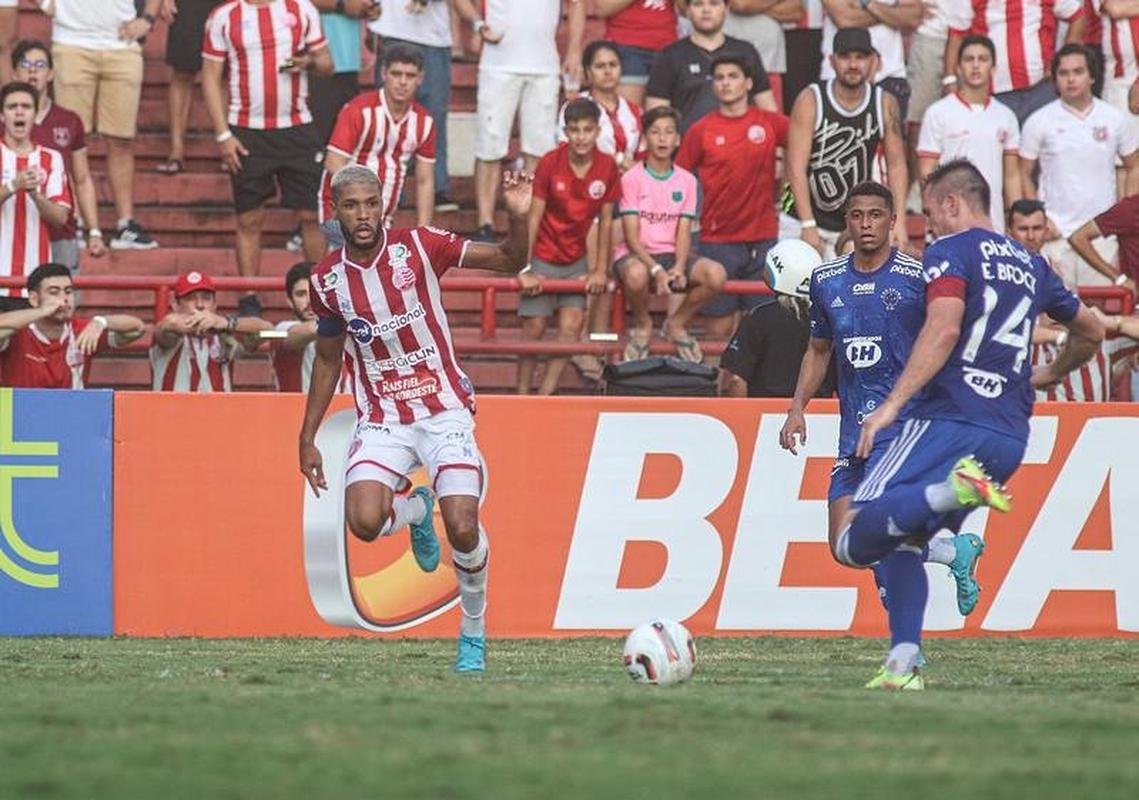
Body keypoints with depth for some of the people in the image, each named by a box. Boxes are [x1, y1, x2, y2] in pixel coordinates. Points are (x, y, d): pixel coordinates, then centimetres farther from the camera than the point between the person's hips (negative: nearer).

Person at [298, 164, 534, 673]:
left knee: (462, 530, -18)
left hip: (444, 409, -2)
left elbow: (509, 262, -11)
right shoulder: (327, 279, -1)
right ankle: (414, 510, 15)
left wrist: (519, 217, -32)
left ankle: (474, 631, 10)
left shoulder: (418, 247, -9)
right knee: (364, 521, -24)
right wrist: (307, 438, 13)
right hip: (381, 418, 2)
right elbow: (328, 360, 14)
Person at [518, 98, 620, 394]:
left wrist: (600, 270, 1)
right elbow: (534, 217, -13)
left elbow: (606, 222, 0)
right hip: (543, 258, -3)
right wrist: (527, 268, -16)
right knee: (533, 328, -2)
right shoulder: (549, 163, -16)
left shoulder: (607, 167, -9)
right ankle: (522, 396, 6)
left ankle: (545, 395, -5)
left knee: (571, 327, -8)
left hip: (576, 260, 3)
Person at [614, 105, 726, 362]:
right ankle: (642, 324, -6)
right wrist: (656, 270, -24)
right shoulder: (632, 179, -4)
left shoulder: (686, 180, 7)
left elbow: (684, 232, 1)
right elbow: (631, 236, -10)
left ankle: (677, 323, 3)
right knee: (636, 274, -41)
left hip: (672, 254, 4)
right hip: (636, 254, -4)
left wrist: (679, 268, -19)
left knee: (716, 275, -26)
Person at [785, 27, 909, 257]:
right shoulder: (810, 100, -12)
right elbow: (796, 167, -15)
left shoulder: (885, 104, -3)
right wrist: (808, 226, -22)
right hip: (804, 219, -2)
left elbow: (896, 165, 0)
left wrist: (899, 221, -10)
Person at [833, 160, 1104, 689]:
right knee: (904, 541, 18)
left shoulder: (950, 252, 1)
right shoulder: (1031, 265, 22)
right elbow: (1091, 332, 35)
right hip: (1009, 437, 7)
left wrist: (892, 404, -20)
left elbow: (944, 330, -16)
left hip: (945, 422, -7)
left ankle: (951, 491, -36)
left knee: (854, 542, -15)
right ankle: (903, 664, 4)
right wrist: (1047, 376, 50)